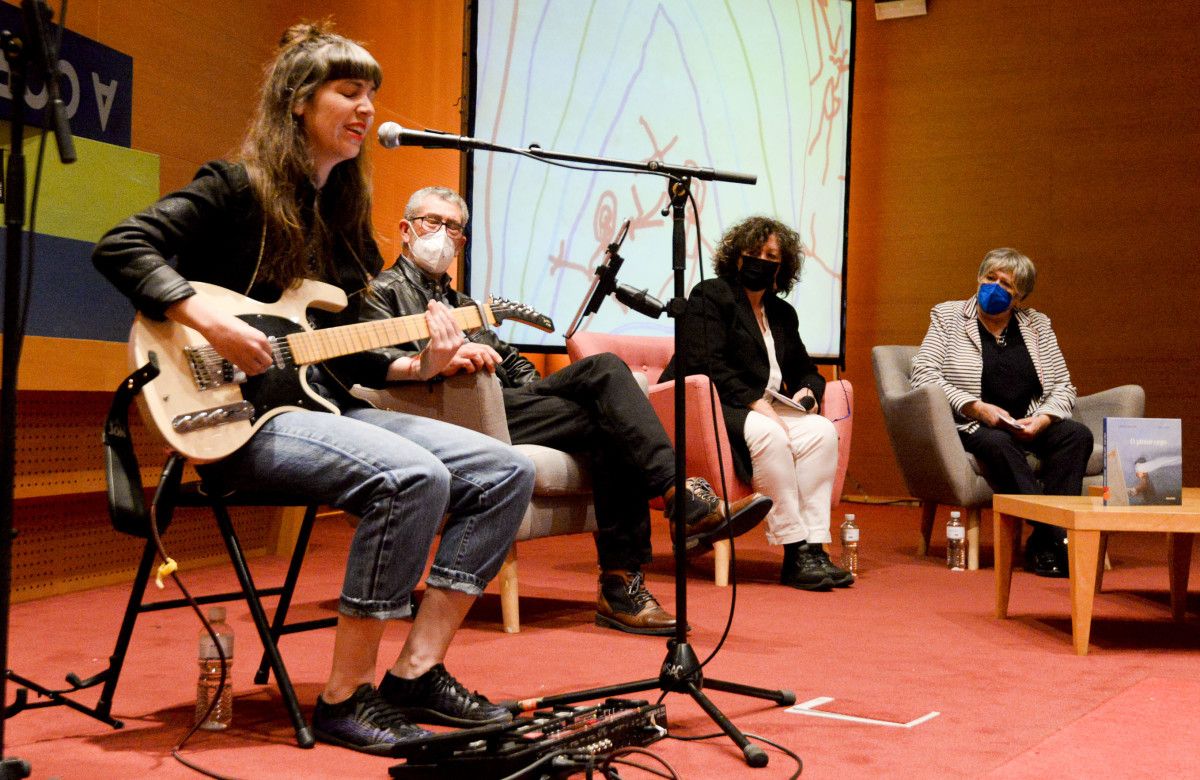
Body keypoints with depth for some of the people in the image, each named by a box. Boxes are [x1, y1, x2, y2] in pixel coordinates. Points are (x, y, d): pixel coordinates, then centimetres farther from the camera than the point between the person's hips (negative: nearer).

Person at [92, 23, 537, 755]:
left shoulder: (344, 209, 17)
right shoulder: (236, 187, -4)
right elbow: (121, 247, -13)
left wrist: (417, 358, -2)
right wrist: (209, 320, -24)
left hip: (326, 405, 8)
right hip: (242, 416, -8)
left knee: (506, 471, -7)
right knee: (412, 476, -33)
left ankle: (417, 673, -4)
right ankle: (346, 698, -19)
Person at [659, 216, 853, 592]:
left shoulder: (782, 314, 21)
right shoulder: (709, 296, -1)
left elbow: (804, 370, 27)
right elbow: (705, 364, -15)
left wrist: (808, 391, 1)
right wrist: (754, 402, -21)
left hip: (766, 409, 7)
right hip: (714, 408, -7)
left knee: (821, 431, -21)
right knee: (769, 435, -35)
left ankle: (813, 547, -26)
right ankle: (795, 555, -31)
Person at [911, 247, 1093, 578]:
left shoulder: (1037, 324, 15)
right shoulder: (948, 316, 7)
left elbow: (1063, 386, 11)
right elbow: (922, 374, -6)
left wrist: (1043, 418, -11)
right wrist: (976, 407, -17)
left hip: (1032, 425, 4)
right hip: (972, 425, -3)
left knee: (1077, 435, -25)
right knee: (998, 444, -37)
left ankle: (1044, 544, -33)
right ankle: (1055, 535, -38)